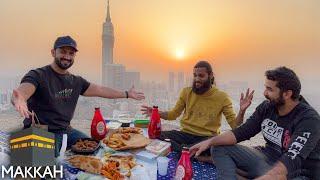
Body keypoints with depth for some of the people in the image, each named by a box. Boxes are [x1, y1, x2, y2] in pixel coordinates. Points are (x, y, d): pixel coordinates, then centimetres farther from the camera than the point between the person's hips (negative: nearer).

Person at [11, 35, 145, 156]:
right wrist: (19, 100, -55)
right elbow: (21, 92, -29)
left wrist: (127, 94, 20)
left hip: (66, 131, 6)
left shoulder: (76, 81, 8)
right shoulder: (38, 75, -10)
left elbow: (101, 90, 16)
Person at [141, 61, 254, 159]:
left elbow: (234, 125, -3)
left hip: (207, 137, -2)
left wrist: (241, 111, -23)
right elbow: (174, 114, 13)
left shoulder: (222, 97, -2)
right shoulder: (186, 92, 5)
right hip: (185, 134, 2)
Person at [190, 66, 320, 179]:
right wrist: (210, 141, -15)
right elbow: (241, 132, -3)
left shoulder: (309, 120, -22)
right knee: (219, 148, -3)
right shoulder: (267, 107, -5)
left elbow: (290, 164, -33)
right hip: (268, 159, 7)